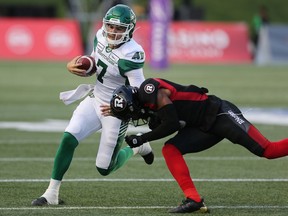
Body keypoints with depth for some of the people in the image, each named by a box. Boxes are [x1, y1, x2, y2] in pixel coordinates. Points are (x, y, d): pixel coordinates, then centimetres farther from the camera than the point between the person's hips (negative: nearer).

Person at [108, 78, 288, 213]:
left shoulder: (150, 90, -19)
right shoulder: (146, 99, 12)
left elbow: (172, 124, -20)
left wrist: (142, 139, -12)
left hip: (220, 113, -9)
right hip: (205, 126, 9)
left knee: (267, 150, -14)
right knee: (170, 150, -6)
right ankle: (194, 200, -12)